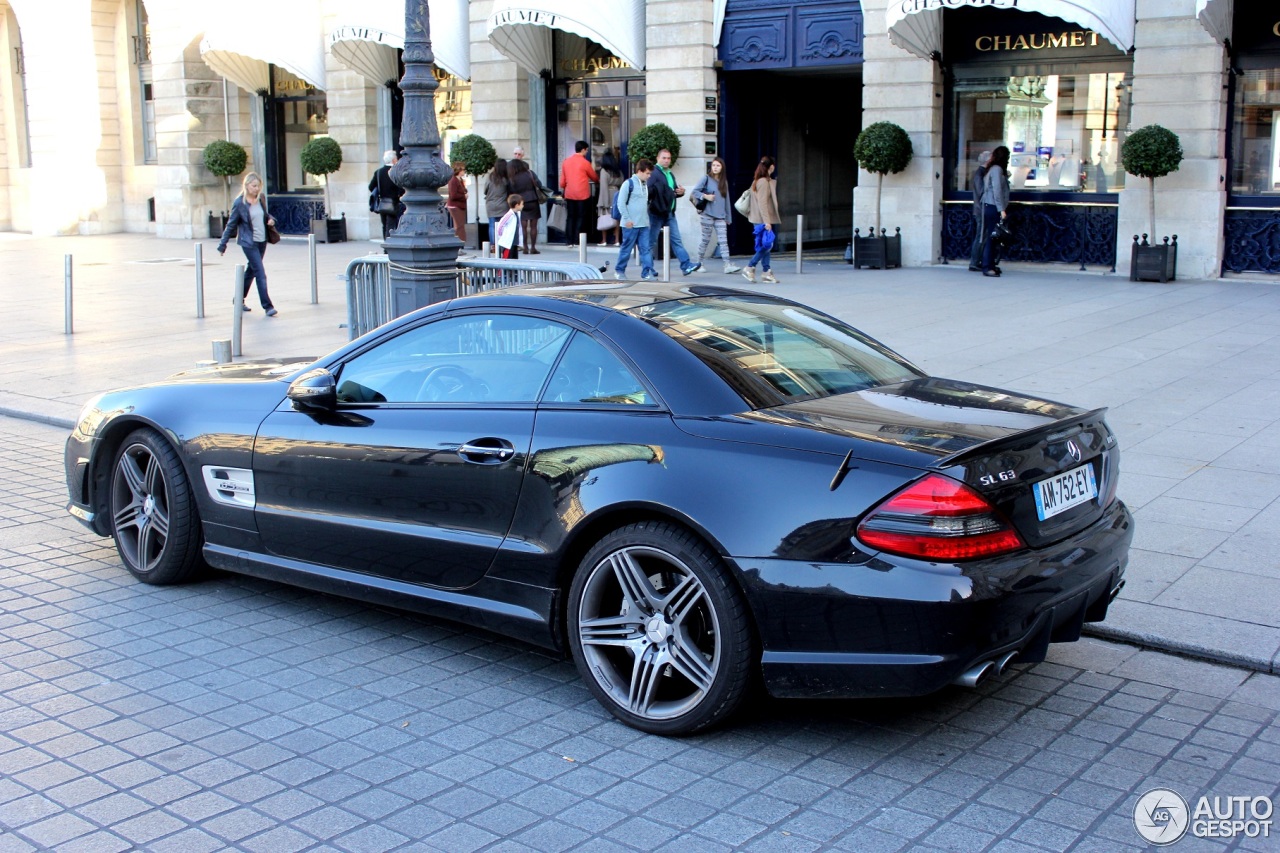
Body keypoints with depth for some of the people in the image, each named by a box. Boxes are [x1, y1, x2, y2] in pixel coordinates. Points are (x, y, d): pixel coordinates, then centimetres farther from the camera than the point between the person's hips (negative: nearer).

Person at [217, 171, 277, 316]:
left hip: (262, 241, 6)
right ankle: (267, 306, -9)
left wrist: (269, 219, -2)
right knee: (260, 273, -11)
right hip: (249, 242, -6)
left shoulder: (261, 198, 5)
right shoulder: (239, 203, -10)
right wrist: (222, 245, -2)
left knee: (251, 270, 16)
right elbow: (231, 225, -5)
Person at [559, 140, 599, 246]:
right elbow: (594, 177, 6)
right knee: (581, 218, 2)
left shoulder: (566, 161, 7)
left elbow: (562, 180, 10)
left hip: (569, 195, 5)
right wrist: (598, 181, 27)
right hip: (582, 195, -4)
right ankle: (577, 241, 0)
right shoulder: (584, 162, -7)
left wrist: (563, 190, 23)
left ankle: (569, 241, 6)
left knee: (570, 217, 9)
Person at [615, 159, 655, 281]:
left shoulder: (646, 185, 14)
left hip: (644, 224, 6)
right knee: (626, 249, 3)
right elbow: (621, 203, -10)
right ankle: (619, 271, 17)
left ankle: (646, 273, -1)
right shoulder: (628, 183, -7)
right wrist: (627, 219, -14)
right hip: (631, 225, -6)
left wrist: (647, 217, 13)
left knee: (646, 249, -1)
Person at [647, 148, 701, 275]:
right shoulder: (654, 173, -11)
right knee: (651, 241, 1)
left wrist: (680, 192, 10)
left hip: (670, 213, 8)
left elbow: (673, 192, 30)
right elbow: (648, 191, -21)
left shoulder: (670, 174, 18)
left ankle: (686, 265, 1)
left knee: (677, 240, 4)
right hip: (657, 213, -8)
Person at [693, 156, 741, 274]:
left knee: (723, 241, -6)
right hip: (708, 214, -4)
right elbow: (695, 191, -2)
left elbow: (726, 200, 17)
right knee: (705, 240, 2)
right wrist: (705, 196, -18)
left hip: (720, 216, 4)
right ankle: (700, 263, 15)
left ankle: (728, 265, -14)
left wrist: (728, 217, 15)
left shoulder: (724, 182, 16)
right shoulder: (706, 178, 2)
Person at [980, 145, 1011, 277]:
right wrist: (1002, 209, -18)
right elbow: (997, 191, -17)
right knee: (992, 237, -8)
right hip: (994, 208, -9)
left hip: (990, 207, 9)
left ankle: (991, 265, 14)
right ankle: (987, 267, -8)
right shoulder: (997, 169, -11)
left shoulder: (993, 169, 17)